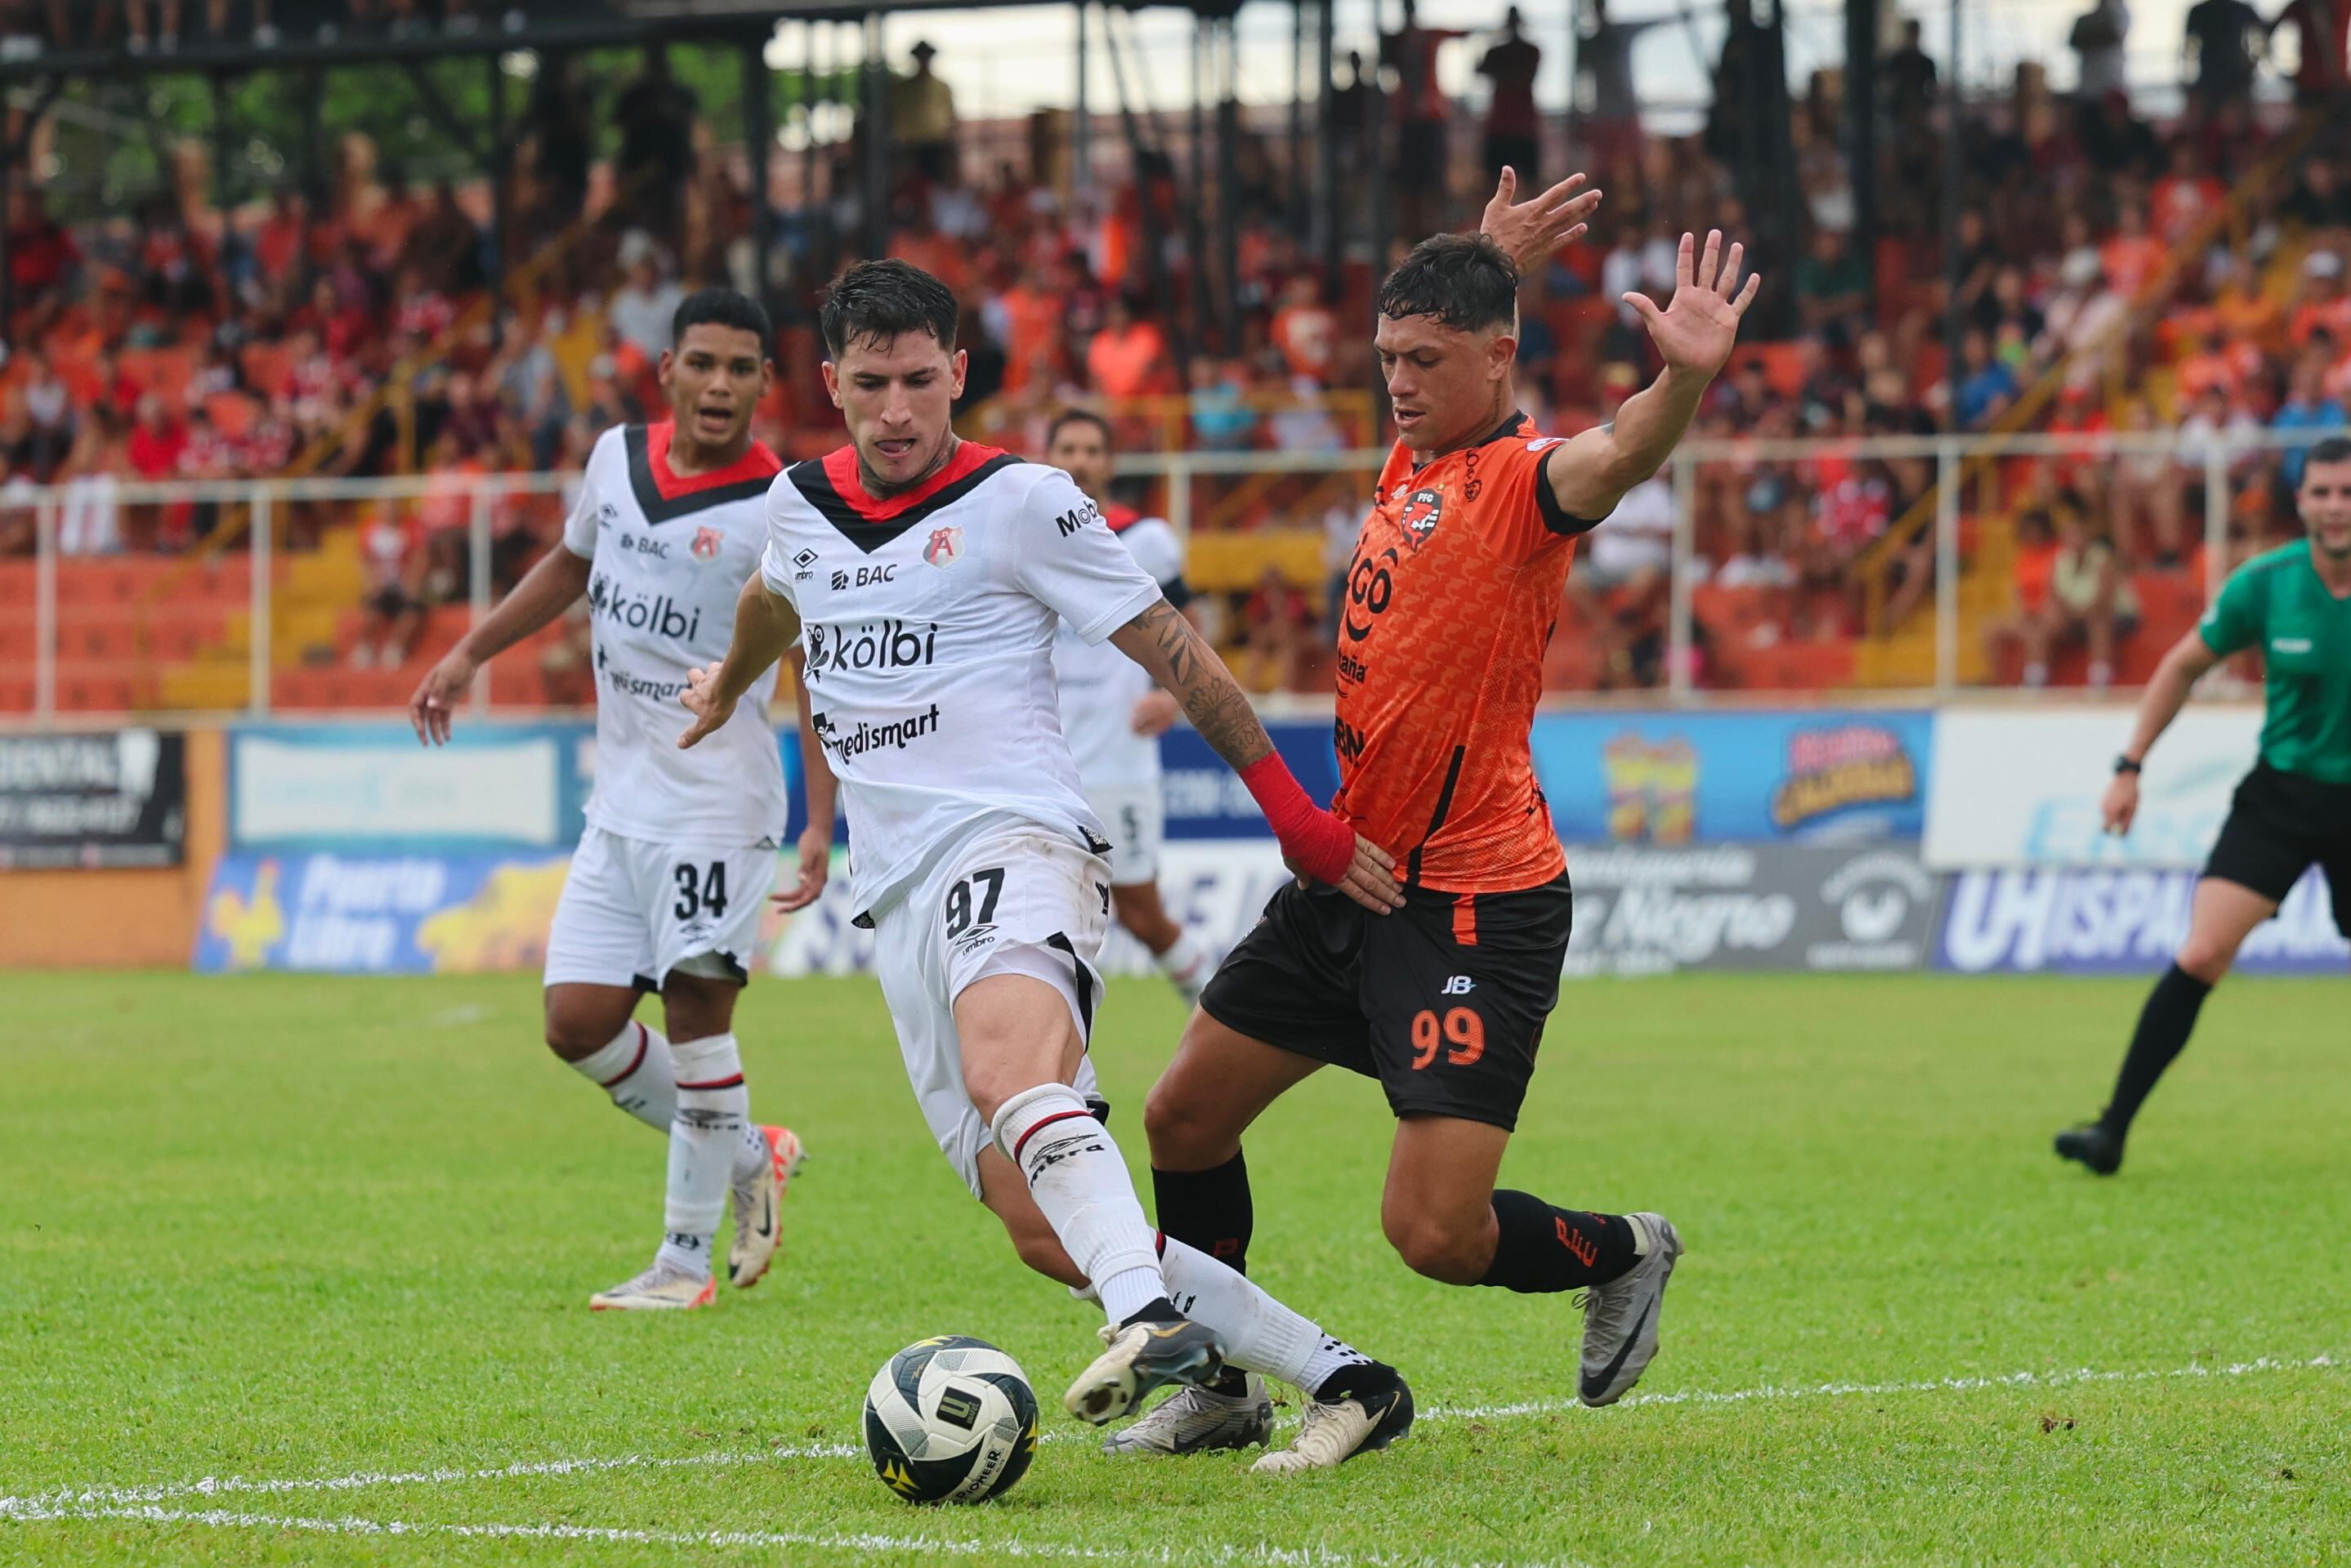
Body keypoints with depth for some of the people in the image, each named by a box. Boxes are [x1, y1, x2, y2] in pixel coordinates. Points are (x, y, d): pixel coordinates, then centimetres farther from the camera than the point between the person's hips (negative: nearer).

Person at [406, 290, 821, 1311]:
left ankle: (687, 1258, 0)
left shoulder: (778, 515, -13)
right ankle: (747, 1158, 22)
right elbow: (572, 564, 27)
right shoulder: (618, 457, 7)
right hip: (619, 798, 7)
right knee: (578, 1023, 3)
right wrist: (470, 654, 25)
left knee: (696, 1009, -10)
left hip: (715, 797, -7)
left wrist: (821, 825, -20)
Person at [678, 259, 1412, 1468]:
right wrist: (726, 689, 61)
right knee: (1047, 1232, -7)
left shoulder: (1019, 502, -1)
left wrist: (1299, 818, 2)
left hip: (1010, 840, -6)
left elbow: (1173, 653, 3)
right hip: (899, 900, 6)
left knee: (1006, 1066, -40)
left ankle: (1153, 1322, -59)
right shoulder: (800, 505, 16)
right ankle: (1339, 1377, -3)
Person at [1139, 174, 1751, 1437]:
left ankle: (1625, 1255, 17)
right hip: (1347, 878, 9)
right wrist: (1488, 263, 27)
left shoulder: (1523, 480, -15)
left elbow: (1618, 458, -41)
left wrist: (1686, 380, -58)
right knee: (1184, 1116, 15)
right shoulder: (1414, 456, 9)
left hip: (1473, 906, -9)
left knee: (1436, 1234, -13)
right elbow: (1430, 333, 35)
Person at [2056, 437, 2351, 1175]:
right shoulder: (2264, 584, -9)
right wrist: (2130, 767, 3)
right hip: (2281, 791, 0)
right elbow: (2184, 665, 6)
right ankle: (2114, 1128, -10)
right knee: (2201, 956, -12)